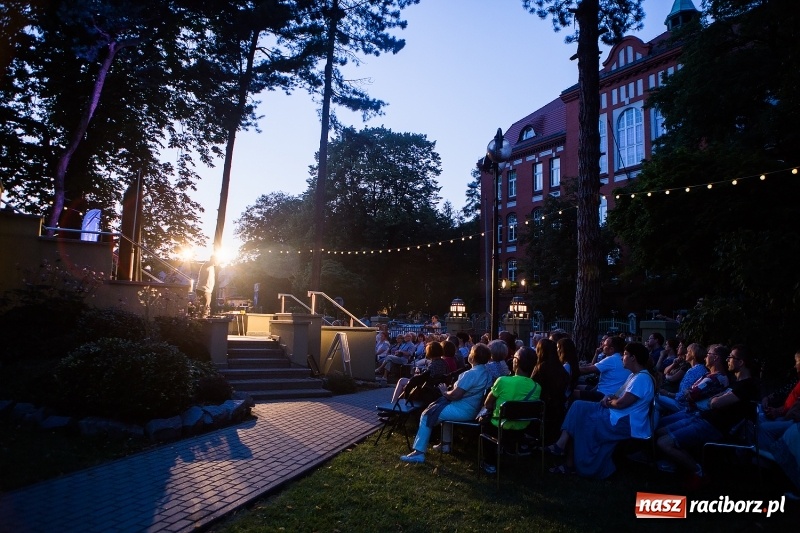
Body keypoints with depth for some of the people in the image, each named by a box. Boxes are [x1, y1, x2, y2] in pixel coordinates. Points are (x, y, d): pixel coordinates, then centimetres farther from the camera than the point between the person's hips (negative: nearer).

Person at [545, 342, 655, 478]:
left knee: (582, 422, -14)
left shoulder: (642, 378, -19)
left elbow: (621, 403, -24)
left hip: (625, 423, -10)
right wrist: (609, 397, -1)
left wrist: (608, 402, -4)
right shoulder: (634, 375, 15)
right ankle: (563, 442, -13)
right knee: (579, 406, -3)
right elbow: (619, 395, 20)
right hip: (617, 415, 10)